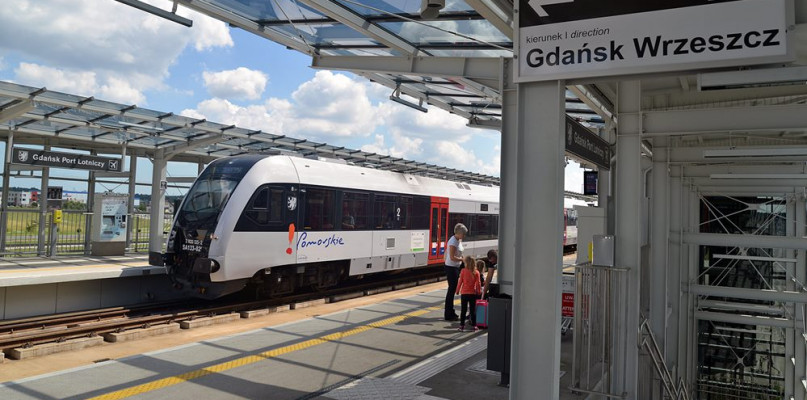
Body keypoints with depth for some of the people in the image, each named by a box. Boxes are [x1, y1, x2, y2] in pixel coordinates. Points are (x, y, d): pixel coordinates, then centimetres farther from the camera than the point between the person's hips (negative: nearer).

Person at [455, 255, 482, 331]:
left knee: (463, 310, 6)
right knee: (473, 310, 8)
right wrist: (479, 291, 11)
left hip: (464, 293, -1)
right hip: (473, 293, 1)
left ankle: (462, 326, 8)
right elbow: (478, 283, -4)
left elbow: (460, 281, -4)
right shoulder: (476, 272, -4)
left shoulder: (463, 271, -7)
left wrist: (457, 290, 8)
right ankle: (473, 326, 11)